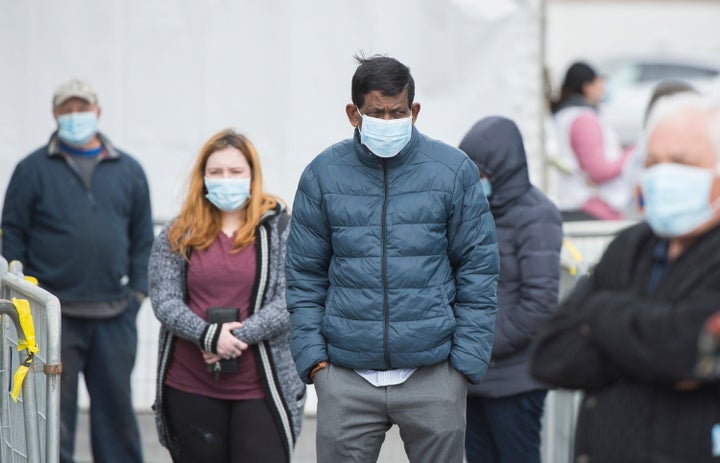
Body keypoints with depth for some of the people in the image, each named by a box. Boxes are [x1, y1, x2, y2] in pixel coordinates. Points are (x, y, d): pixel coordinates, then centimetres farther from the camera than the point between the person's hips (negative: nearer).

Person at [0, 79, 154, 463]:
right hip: (54, 316, -2)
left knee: (116, 407, 8)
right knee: (53, 413, 2)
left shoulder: (128, 170, 11)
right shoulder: (33, 169, 3)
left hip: (114, 315, 2)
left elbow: (143, 237, 13)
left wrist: (138, 291, 4)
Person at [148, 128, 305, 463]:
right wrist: (209, 335, -17)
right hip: (191, 389, 3)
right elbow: (164, 301, 0)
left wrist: (238, 335, -18)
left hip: (261, 389, -2)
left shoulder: (281, 229, 2)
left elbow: (290, 302, -7)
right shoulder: (177, 236, 9)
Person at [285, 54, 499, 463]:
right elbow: (305, 277, 7)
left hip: (433, 374, 0)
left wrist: (467, 361, -4)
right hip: (345, 381, 1)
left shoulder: (454, 171, 0)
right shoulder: (322, 175, 3)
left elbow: (478, 271, 2)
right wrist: (313, 358, -2)